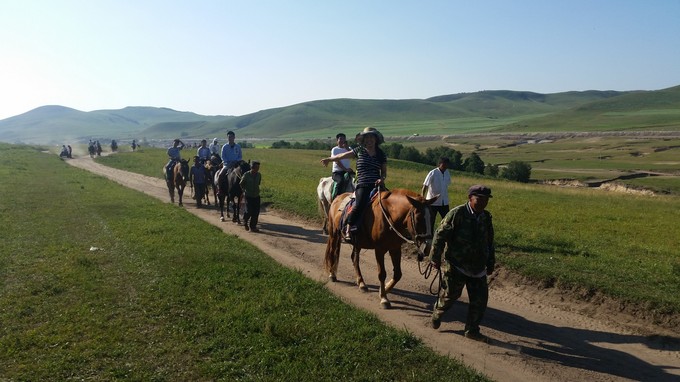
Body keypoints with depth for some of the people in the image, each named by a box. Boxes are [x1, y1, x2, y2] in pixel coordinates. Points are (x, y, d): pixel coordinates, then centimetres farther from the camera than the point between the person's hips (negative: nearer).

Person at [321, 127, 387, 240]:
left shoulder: (381, 154, 16)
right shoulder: (359, 150, 12)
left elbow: (384, 171, 19)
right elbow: (342, 156, 21)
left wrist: (382, 179, -3)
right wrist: (329, 159, 29)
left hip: (377, 185, 3)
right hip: (362, 185, -3)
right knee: (360, 204, -27)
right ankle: (348, 230, -18)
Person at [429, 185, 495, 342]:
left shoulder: (486, 217, 3)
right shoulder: (457, 214, -16)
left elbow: (489, 242, 15)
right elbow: (440, 235, -14)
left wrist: (491, 263, 17)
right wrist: (435, 258, -13)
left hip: (478, 268, 6)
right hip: (456, 265, -5)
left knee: (480, 299, 6)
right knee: (450, 294, 7)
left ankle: (472, 330, 22)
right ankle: (437, 313, 39)